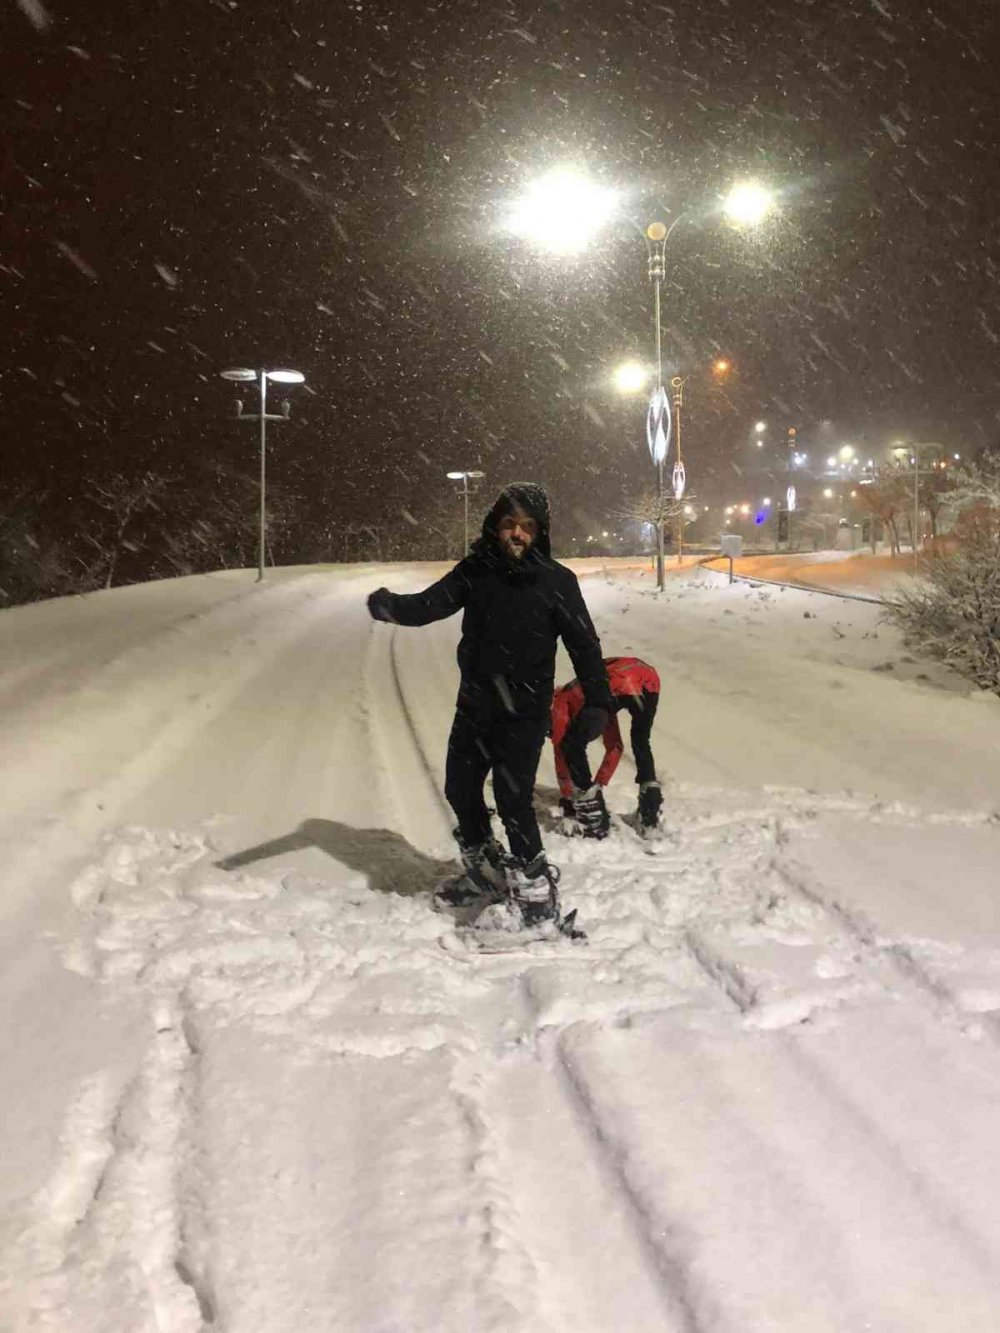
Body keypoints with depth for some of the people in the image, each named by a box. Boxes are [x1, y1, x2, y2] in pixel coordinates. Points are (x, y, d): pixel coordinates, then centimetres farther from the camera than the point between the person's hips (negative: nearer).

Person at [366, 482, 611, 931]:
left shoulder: (556, 581, -8)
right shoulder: (476, 570, 0)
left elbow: (584, 643, -5)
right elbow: (430, 604, -7)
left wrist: (596, 700, -12)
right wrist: (391, 606, -28)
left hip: (525, 709, -5)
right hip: (475, 704, 5)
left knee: (512, 795, -13)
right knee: (460, 788, 14)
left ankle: (535, 893, 1)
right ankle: (485, 869, 36)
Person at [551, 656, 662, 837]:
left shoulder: (560, 700, 28)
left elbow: (561, 750, 24)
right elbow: (615, 747, 47)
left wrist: (566, 797, 32)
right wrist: (598, 787, 53)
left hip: (618, 685, -6)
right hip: (649, 678, 6)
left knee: (572, 745, 12)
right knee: (641, 743, 33)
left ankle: (593, 822, 7)